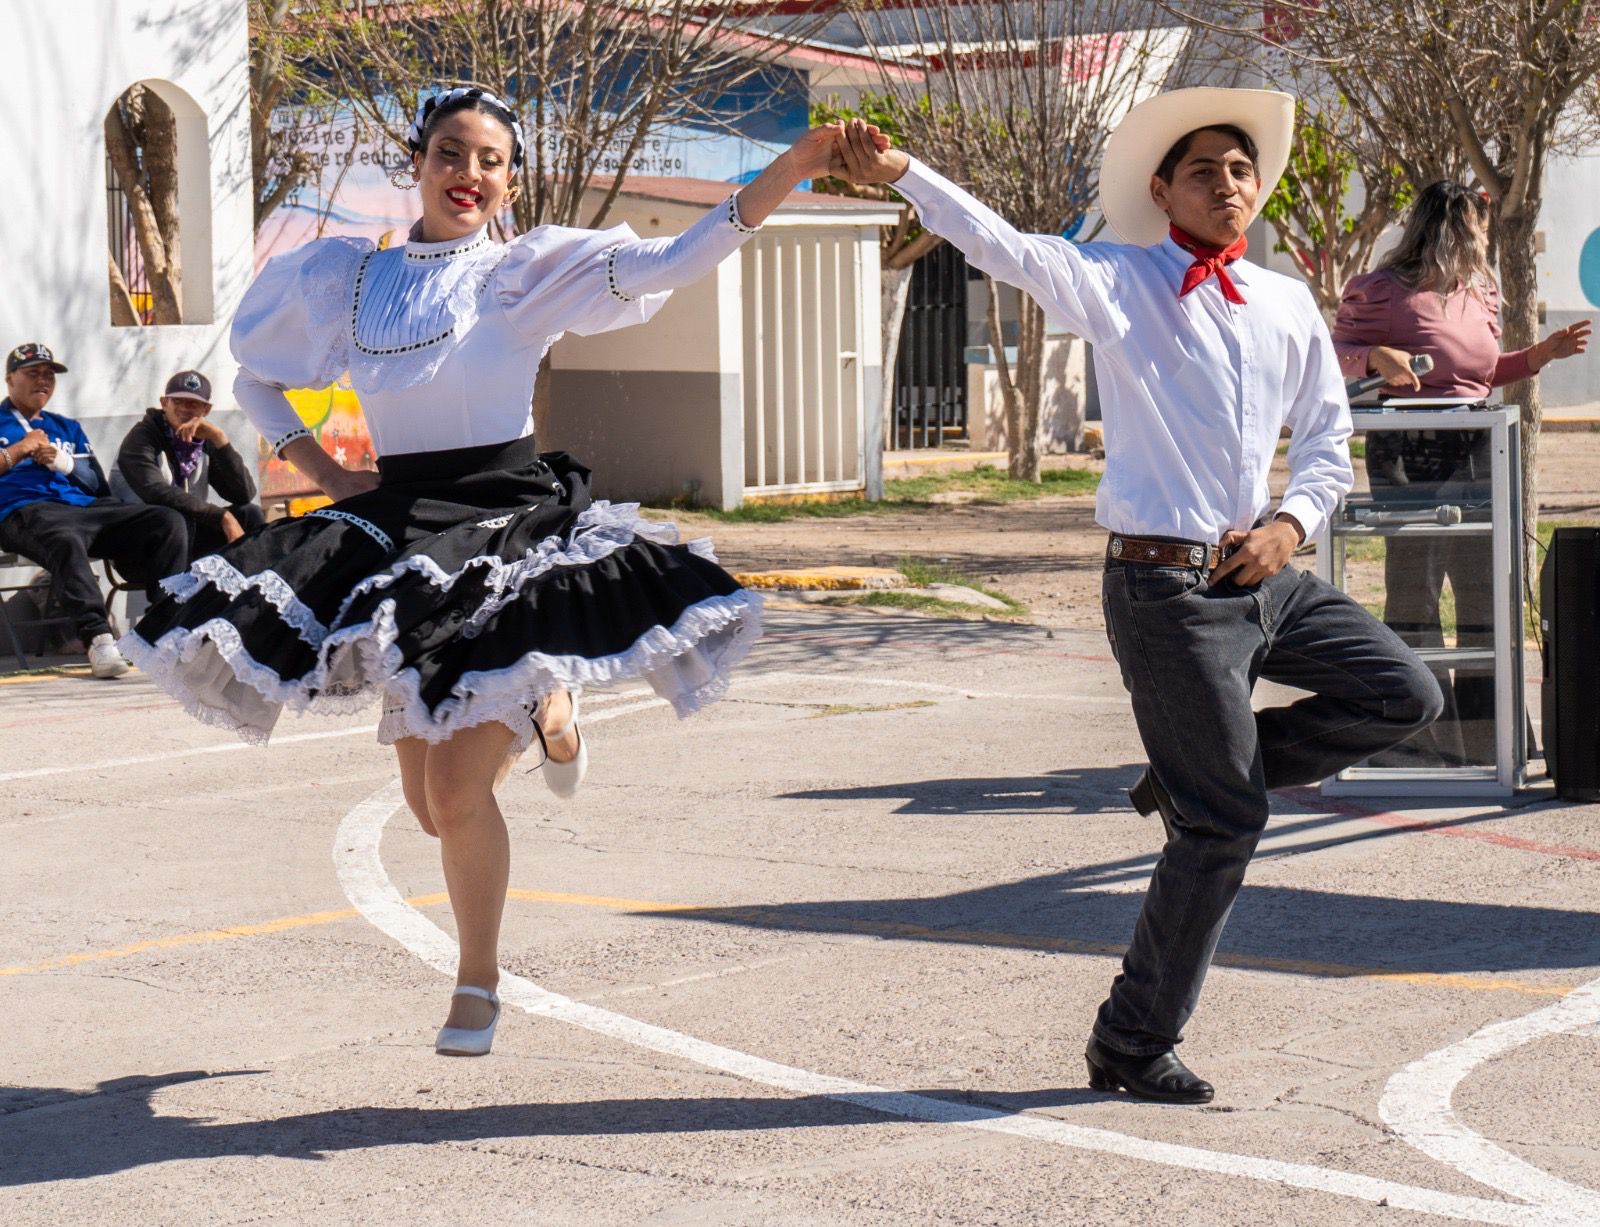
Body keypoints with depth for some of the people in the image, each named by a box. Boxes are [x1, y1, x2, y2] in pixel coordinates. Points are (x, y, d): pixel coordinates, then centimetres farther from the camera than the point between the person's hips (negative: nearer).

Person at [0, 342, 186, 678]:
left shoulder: (67, 428, 32)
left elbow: (97, 484, 20)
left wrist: (63, 461, 2)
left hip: (86, 506, 6)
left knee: (168, 521, -18)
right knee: (66, 540, -43)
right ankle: (98, 638, -53)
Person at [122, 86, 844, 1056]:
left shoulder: (532, 269, -2)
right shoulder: (342, 276, 7)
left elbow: (678, 262, -11)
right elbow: (257, 377, 20)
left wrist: (797, 167, -21)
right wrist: (323, 471, 6)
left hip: (512, 519, -4)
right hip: (401, 530, 4)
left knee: (458, 791, -11)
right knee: (429, 803, 8)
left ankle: (479, 983, 12)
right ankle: (542, 707, 41)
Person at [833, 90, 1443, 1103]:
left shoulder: (1289, 306, 10)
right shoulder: (1117, 286, -5)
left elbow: (1329, 442, 16)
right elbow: (1002, 247, -20)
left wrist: (1292, 521, -3)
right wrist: (901, 175, -34)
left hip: (1261, 575, 6)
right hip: (1167, 589, -6)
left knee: (1403, 695, 5)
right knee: (1225, 824, -4)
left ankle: (1194, 776, 17)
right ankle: (1133, 1045, 10)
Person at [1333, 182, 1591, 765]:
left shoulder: (1481, 291, 15)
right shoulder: (1381, 292, -8)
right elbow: (1335, 357, -4)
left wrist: (1538, 355, 14)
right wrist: (1376, 359, -22)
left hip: (1474, 454, 7)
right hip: (1407, 456, -7)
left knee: (1486, 593, 10)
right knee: (1413, 593, -4)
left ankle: (1486, 735, 20)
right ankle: (1418, 737, 4)